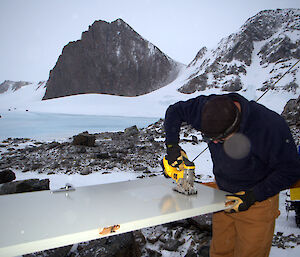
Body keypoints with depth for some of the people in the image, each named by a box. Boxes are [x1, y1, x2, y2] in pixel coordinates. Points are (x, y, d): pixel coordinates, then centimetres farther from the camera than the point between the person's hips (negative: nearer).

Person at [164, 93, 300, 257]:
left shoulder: (270, 126, -29)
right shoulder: (206, 108, -18)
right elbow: (174, 111, -1)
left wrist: (254, 196, -22)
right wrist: (172, 145, -11)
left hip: (257, 202, -3)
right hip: (222, 195, 4)